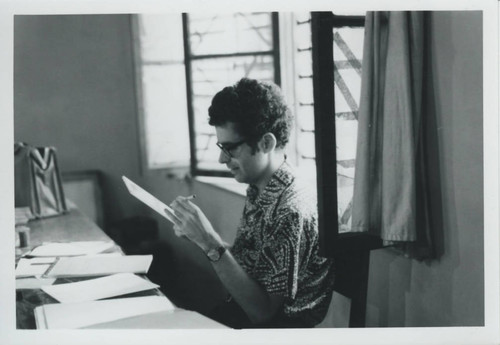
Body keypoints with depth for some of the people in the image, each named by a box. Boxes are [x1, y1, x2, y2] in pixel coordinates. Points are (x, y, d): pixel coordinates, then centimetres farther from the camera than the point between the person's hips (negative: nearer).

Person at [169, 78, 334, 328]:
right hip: (238, 310, 7)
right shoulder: (257, 193, 1)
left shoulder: (292, 212, -23)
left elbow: (262, 312, -22)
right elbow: (242, 264, 6)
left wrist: (211, 244, -27)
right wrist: (196, 234, -8)